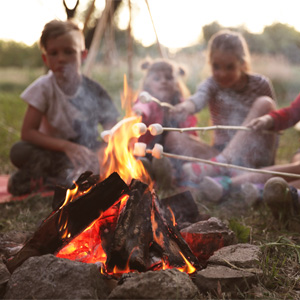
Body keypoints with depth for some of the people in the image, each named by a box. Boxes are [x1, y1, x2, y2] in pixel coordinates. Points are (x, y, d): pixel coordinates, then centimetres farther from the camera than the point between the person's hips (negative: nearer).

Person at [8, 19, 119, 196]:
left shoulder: (94, 91, -7)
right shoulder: (43, 88, -9)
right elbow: (27, 132, -15)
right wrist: (66, 146, -29)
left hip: (88, 155, 1)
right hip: (54, 153, -1)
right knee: (18, 151, -30)